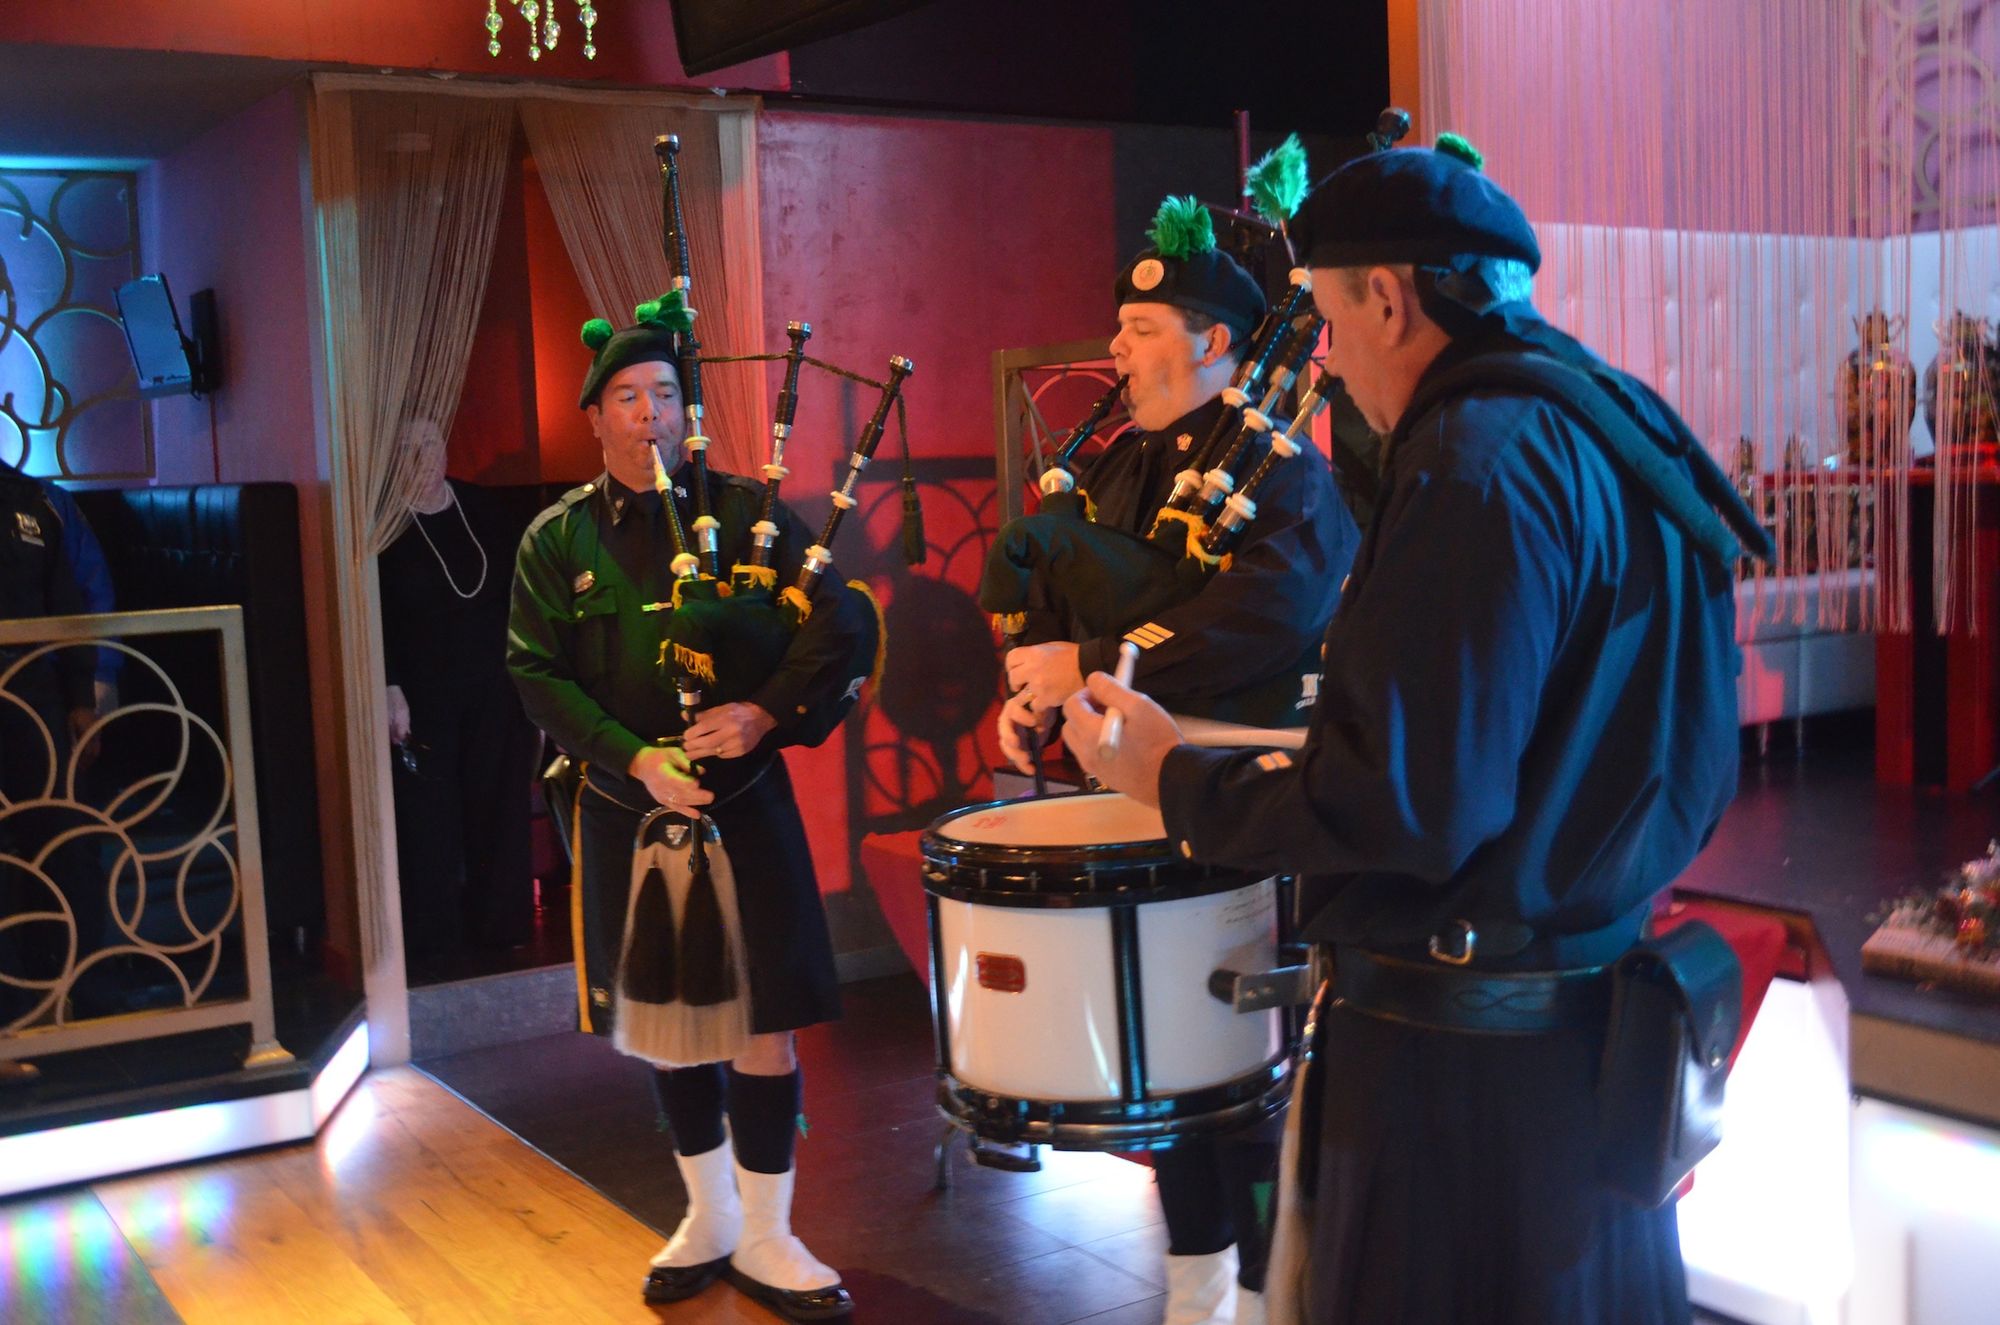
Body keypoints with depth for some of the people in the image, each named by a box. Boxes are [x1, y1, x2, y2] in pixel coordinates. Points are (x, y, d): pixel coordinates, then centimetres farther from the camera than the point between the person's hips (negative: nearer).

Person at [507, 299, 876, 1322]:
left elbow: (846, 621, -7)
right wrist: (634, 759, -16)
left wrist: (769, 712, -21)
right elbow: (539, 674, -3)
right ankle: (711, 1219, 28)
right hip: (629, 813, 2)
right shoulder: (558, 538, 4)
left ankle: (764, 1238, 14)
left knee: (763, 1018, -1)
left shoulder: (742, 508, 0)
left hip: (741, 803, -1)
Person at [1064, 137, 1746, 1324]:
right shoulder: (1621, 430, 9)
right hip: (1598, 993, 10)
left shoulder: (1476, 461, -20)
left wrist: (1175, 777, -12)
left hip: (1467, 1044, -10)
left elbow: (1411, 805, -23)